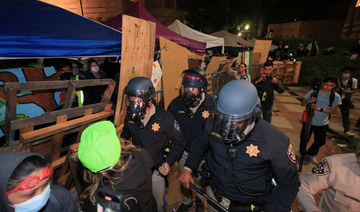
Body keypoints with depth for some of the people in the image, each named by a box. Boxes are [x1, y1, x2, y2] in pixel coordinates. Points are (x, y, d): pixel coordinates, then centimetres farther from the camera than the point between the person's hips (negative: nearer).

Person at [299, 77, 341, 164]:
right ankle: (302, 153, 35)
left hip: (322, 124, 2)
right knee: (304, 139, 9)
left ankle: (311, 154, 39)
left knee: (320, 141, 14)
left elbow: (332, 111, -7)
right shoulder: (313, 92, -8)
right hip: (309, 121, -1)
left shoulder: (335, 96, -6)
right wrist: (309, 101, -25)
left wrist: (319, 109, -22)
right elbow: (302, 104, -4)